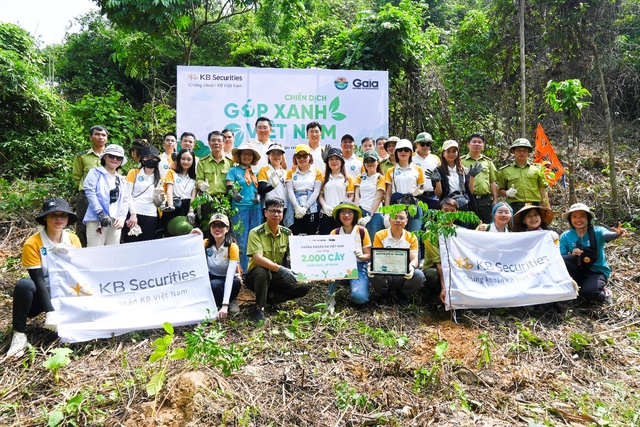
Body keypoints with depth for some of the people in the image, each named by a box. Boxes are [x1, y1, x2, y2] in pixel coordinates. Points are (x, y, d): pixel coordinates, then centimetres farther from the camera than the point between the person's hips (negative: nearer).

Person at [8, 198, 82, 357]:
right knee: (24, 284, -35)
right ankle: (19, 335, -20)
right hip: (40, 295, -4)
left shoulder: (73, 240, -4)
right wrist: (50, 312, -30)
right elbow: (38, 280, -22)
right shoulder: (32, 243, -17)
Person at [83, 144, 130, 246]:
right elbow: (90, 192, -6)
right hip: (96, 220, -5)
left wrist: (121, 217, -4)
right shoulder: (96, 173, 8)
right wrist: (100, 213, -16)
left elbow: (125, 200, 13)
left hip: (115, 222, 5)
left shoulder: (121, 179, 22)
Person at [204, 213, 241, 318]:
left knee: (214, 285, -35)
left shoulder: (232, 247, -21)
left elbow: (230, 276, -30)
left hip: (230, 282, -3)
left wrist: (225, 305, -38)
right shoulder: (206, 244, -7)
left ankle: (230, 302, -7)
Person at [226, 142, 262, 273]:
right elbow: (229, 188, -6)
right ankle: (242, 271, 4)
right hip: (240, 209, -4)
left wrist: (258, 197, -1)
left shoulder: (254, 173, 18)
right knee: (241, 242, -3)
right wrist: (234, 194, -28)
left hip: (255, 209, 5)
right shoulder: (233, 171, 5)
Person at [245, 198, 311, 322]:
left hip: (277, 277, 5)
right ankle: (259, 308, -19)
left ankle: (269, 297, -2)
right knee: (262, 271, -39)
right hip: (256, 275, -4)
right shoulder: (256, 233, -15)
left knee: (304, 287, -15)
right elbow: (257, 258, -29)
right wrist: (280, 269, -42)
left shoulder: (287, 233, 0)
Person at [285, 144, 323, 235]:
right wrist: (297, 207, -14)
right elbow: (290, 191, 1)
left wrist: (305, 207, -11)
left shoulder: (317, 172, 8)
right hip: (295, 211, 0)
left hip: (311, 211, 0)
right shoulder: (291, 172, 11)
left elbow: (316, 192, -1)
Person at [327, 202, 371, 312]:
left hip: (359, 267, -1)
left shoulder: (362, 231, -4)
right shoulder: (334, 233, 0)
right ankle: (330, 297, -19)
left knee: (359, 297, -29)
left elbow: (368, 255, 0)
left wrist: (361, 256, -24)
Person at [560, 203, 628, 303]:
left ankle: (604, 294, 7)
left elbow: (607, 235, -37)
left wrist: (617, 234, -61)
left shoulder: (597, 232, -12)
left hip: (597, 272, -2)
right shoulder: (565, 237, -6)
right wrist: (572, 255, -32)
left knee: (587, 292, -31)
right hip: (578, 272, 2)